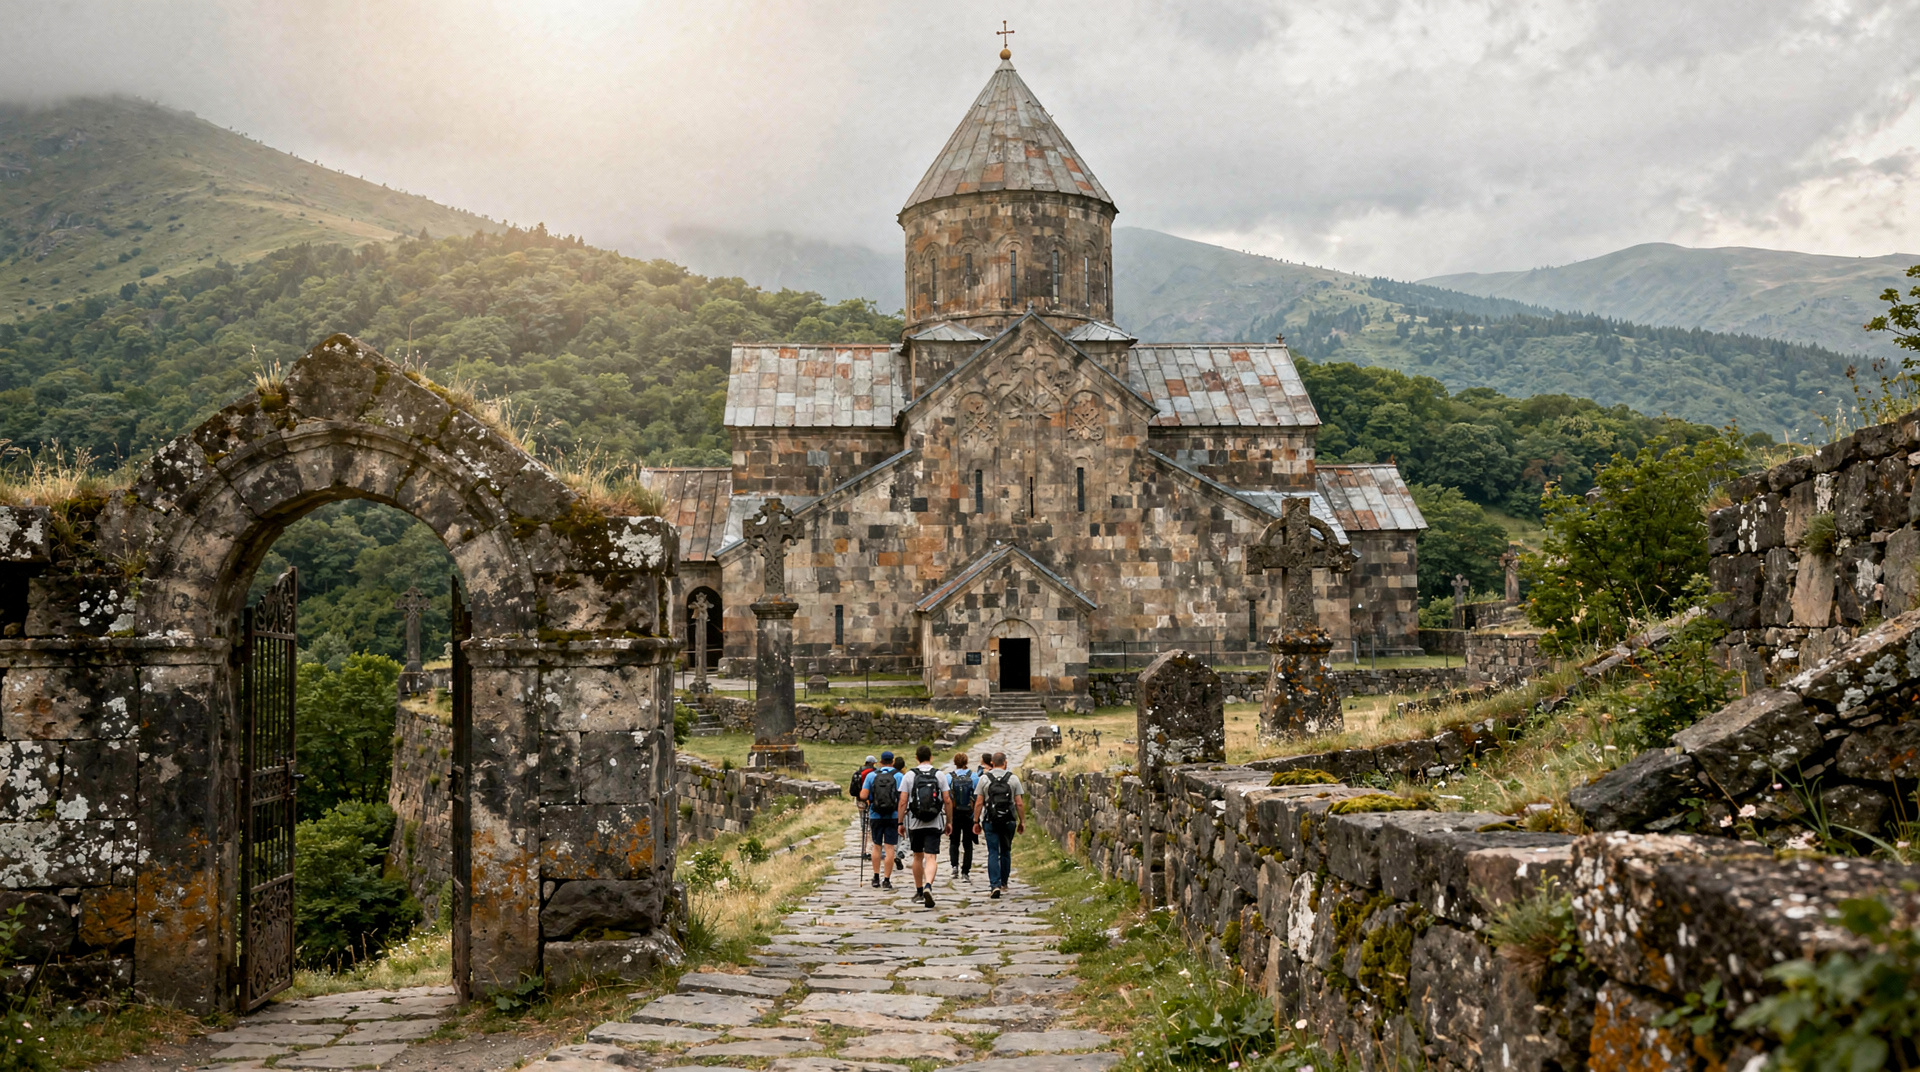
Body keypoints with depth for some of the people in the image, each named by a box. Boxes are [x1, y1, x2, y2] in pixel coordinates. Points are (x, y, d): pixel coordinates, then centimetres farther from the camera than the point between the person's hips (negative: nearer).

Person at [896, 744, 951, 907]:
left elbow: (903, 801, -3)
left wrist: (900, 822, 3)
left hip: (914, 823, 1)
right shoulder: (940, 775, 1)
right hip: (934, 823, -1)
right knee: (931, 858, -6)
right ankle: (928, 886, -30)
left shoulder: (909, 776, 0)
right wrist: (949, 821, 9)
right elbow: (947, 801, -1)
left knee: (918, 857, 17)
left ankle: (919, 891, 27)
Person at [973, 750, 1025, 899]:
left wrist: (976, 822, 5)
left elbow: (978, 803, -2)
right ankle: (1004, 883, 26)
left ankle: (995, 885, -14)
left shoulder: (984, 779, -1)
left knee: (993, 853, -2)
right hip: (1009, 821, 1)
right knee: (1006, 852, 17)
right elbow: (1019, 803, -2)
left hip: (990, 821, -1)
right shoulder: (1013, 778, 0)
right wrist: (1022, 822, 6)